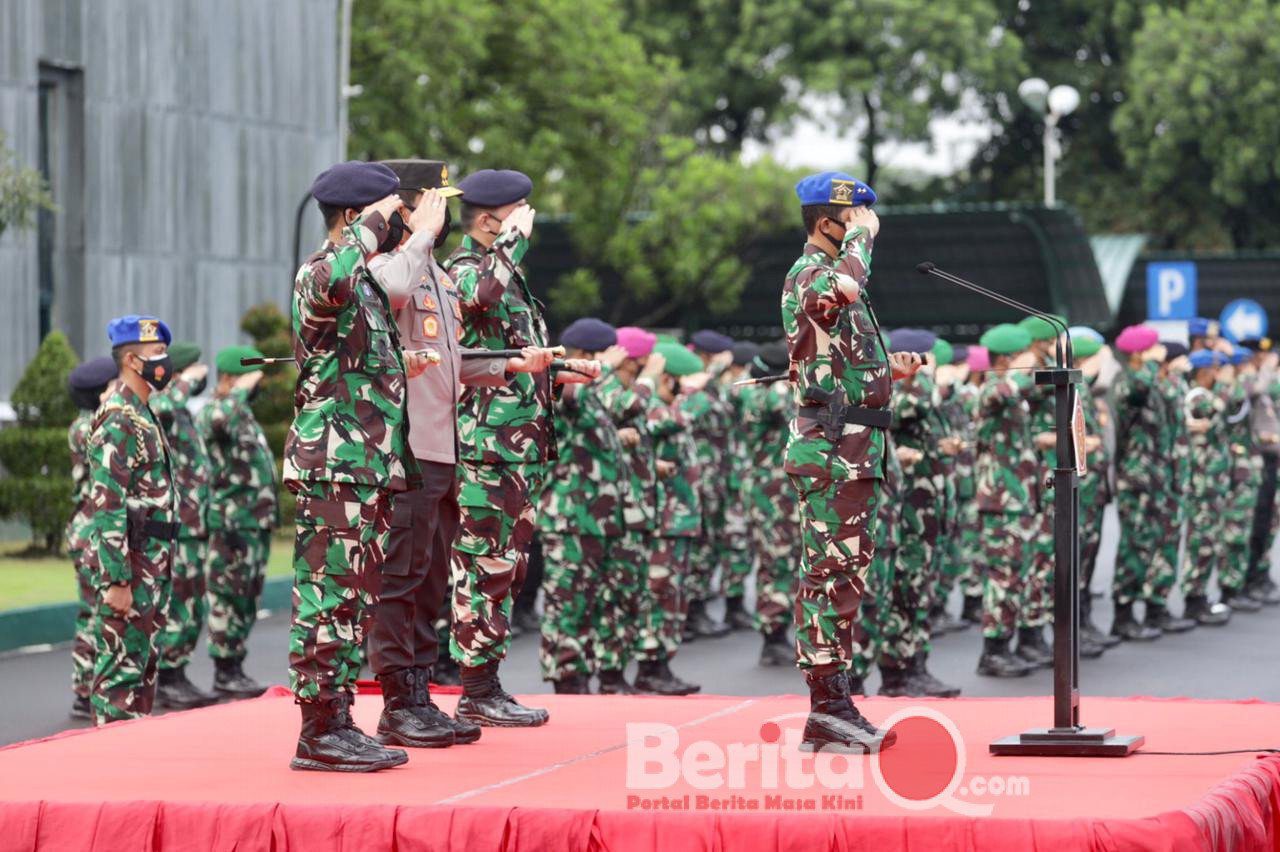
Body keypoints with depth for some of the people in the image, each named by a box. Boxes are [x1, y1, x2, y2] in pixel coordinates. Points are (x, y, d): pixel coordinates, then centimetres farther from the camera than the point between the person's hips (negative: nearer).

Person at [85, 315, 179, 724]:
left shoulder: (142, 415, 17)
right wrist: (117, 580, -24)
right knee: (121, 666, -7)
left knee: (144, 663, 13)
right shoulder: (119, 421, -15)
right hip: (129, 565, -10)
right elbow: (107, 506, -21)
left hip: (150, 563, 10)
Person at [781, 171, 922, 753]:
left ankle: (834, 707, 17)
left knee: (844, 575, 12)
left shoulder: (828, 274, 21)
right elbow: (842, 289, -36)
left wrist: (888, 370, 14)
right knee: (831, 574, -10)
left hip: (852, 449, 10)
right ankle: (826, 712, -9)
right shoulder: (809, 274, -10)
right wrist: (861, 235, -20)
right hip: (832, 448, -10)